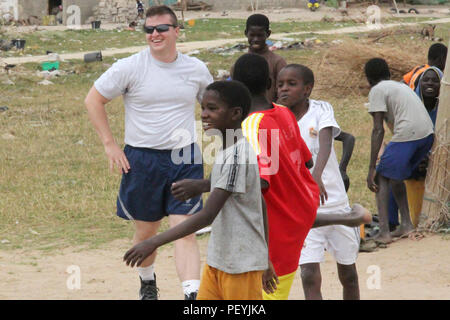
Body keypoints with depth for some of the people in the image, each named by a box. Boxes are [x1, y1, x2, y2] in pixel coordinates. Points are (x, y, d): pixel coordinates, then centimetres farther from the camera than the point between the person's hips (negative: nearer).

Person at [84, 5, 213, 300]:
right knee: (146, 231, 12)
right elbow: (94, 100, 2)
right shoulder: (130, 68, -5)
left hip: (185, 159, 1)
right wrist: (110, 144, -2)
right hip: (142, 159, -1)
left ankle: (192, 294, -20)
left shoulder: (196, 69, 3)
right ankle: (147, 281, 38)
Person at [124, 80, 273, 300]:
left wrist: (154, 243, -28)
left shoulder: (237, 155, -21)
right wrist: (266, 259, 24)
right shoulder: (229, 151, 10)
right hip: (217, 261, 9)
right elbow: (262, 206, 18)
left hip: (242, 266, -9)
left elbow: (207, 216, -26)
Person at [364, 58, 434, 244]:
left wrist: (372, 168, -6)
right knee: (395, 176, 24)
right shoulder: (401, 87, 29)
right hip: (428, 134, 7)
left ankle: (384, 232, -7)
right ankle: (406, 224, 19)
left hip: (407, 134, -7)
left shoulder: (377, 91, 4)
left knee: (381, 177, 4)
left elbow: (378, 130, -4)